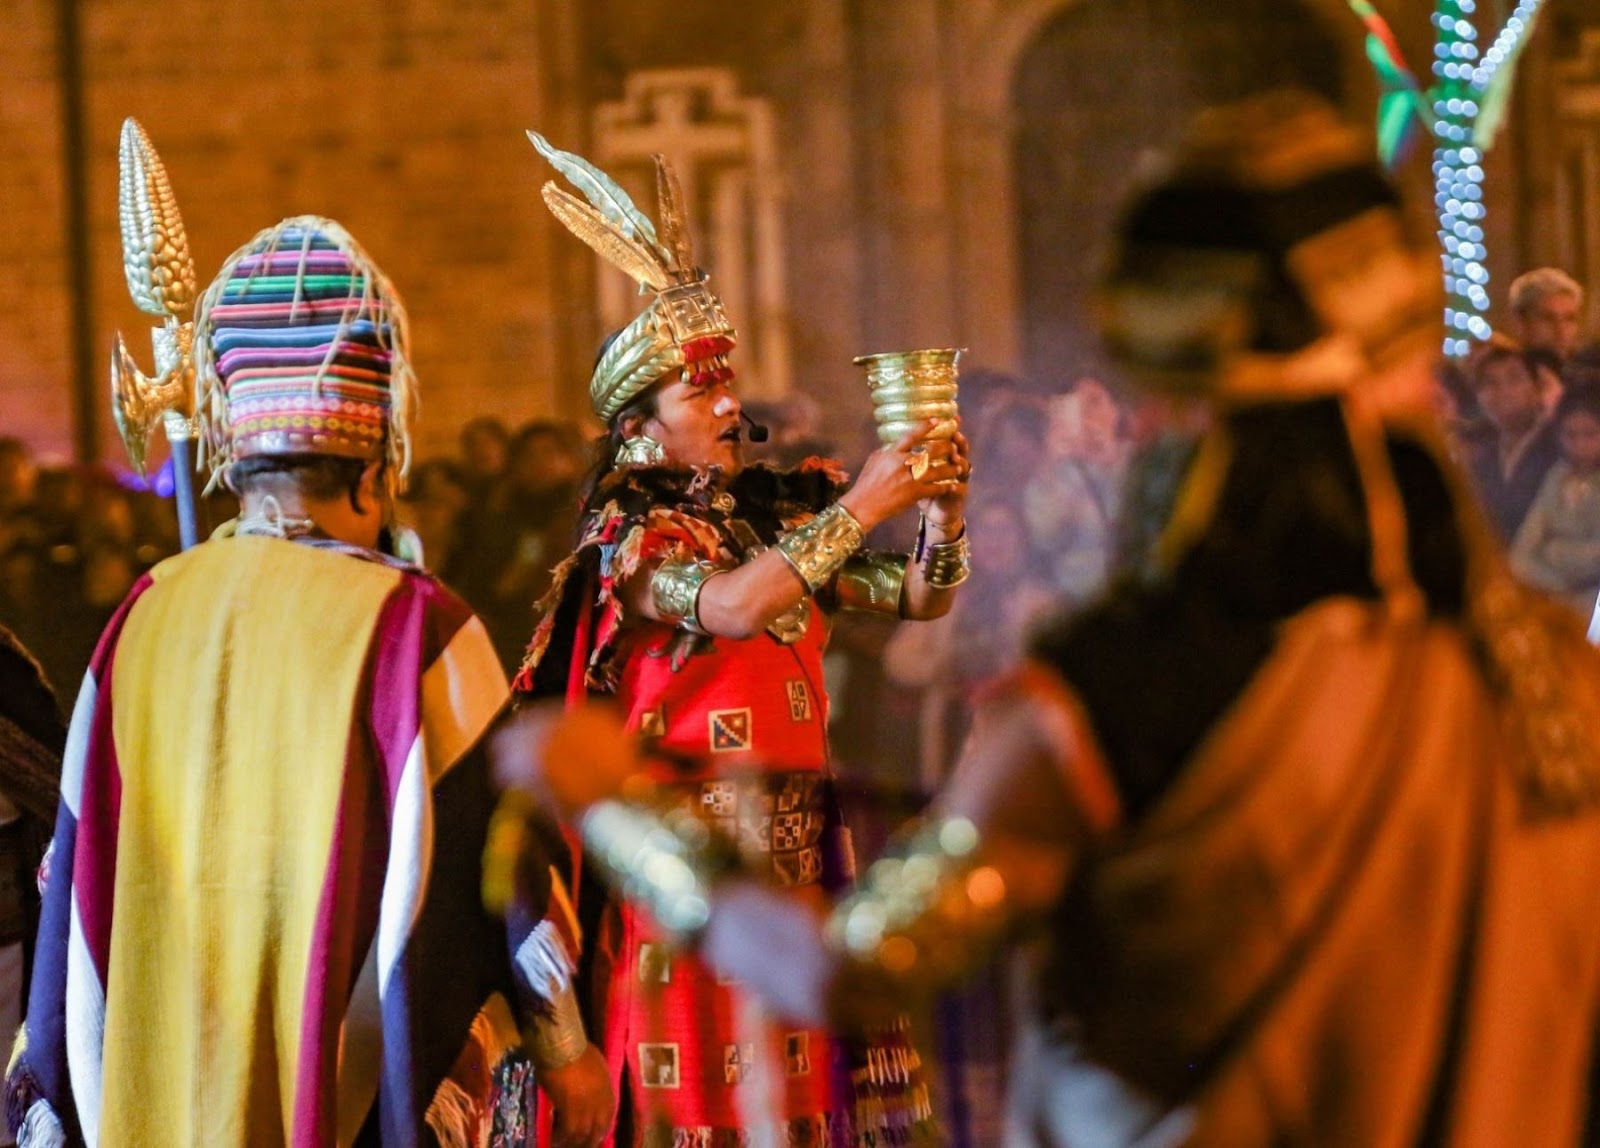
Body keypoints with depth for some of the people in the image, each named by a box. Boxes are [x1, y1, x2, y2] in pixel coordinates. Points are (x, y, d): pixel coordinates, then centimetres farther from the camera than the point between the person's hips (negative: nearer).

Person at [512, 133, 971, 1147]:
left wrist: (943, 512, -8)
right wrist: (859, 507, -22)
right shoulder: (628, 532, -4)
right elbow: (727, 606, -23)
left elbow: (917, 599, 11)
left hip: (795, 861, 5)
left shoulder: (777, 513, 12)